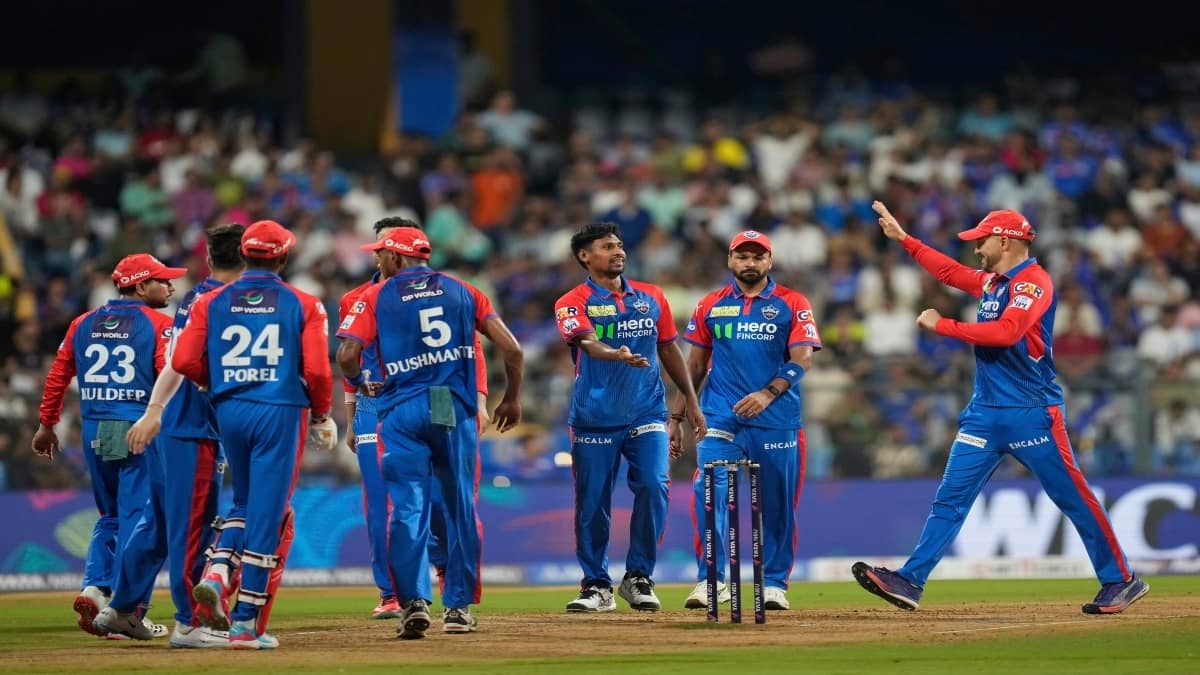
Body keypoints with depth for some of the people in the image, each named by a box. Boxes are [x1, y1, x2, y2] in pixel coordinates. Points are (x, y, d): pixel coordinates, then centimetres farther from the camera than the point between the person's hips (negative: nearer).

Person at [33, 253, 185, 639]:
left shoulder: (84, 324, 12)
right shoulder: (159, 324, -4)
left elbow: (58, 374, 12)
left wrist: (47, 425, 18)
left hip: (94, 430, 5)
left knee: (110, 516, 19)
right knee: (137, 518, -1)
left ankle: (94, 589, 1)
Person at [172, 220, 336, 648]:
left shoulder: (211, 303, 4)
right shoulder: (302, 305, -1)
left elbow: (184, 361, -3)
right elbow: (317, 370, -8)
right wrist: (321, 416, 8)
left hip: (229, 412, 3)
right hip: (280, 413, -3)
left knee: (245, 503, 23)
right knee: (268, 513, 2)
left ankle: (217, 574, -3)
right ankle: (247, 623, 1)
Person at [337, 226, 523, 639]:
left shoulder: (377, 297, 5)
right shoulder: (462, 292, 12)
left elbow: (347, 355, -8)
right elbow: (511, 349, 4)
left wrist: (359, 384, 14)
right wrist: (512, 399, 17)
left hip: (402, 411, -2)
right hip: (456, 410, 2)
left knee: (408, 507, -2)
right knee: (460, 508, 10)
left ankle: (414, 601, -15)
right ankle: (458, 608, 11)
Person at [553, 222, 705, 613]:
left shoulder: (652, 298, 11)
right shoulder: (573, 303, -2)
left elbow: (668, 350, 18)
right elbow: (589, 344, -21)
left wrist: (691, 400, 16)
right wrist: (619, 356, -42)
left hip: (646, 414, 2)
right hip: (594, 417, -2)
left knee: (653, 488, -13)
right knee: (592, 503, 0)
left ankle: (638, 578, 1)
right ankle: (597, 586, 13)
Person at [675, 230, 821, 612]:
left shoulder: (792, 305, 4)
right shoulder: (711, 305, 11)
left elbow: (802, 360, -7)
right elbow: (695, 365, 16)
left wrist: (769, 393, -23)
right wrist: (676, 417, 12)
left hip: (777, 421, -1)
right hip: (721, 419, 1)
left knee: (778, 505, 3)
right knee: (709, 492, -17)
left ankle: (774, 584, 16)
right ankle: (710, 581, -17)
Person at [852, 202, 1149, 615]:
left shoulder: (1034, 282, -12)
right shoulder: (992, 281, 15)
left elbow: (1005, 332, -25)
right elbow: (949, 271, 32)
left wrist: (942, 326, -19)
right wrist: (901, 237, 31)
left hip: (1032, 413, -8)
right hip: (985, 412, 8)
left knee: (1074, 498, -3)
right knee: (950, 498, 1)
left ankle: (1120, 581, 5)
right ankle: (910, 581, -3)